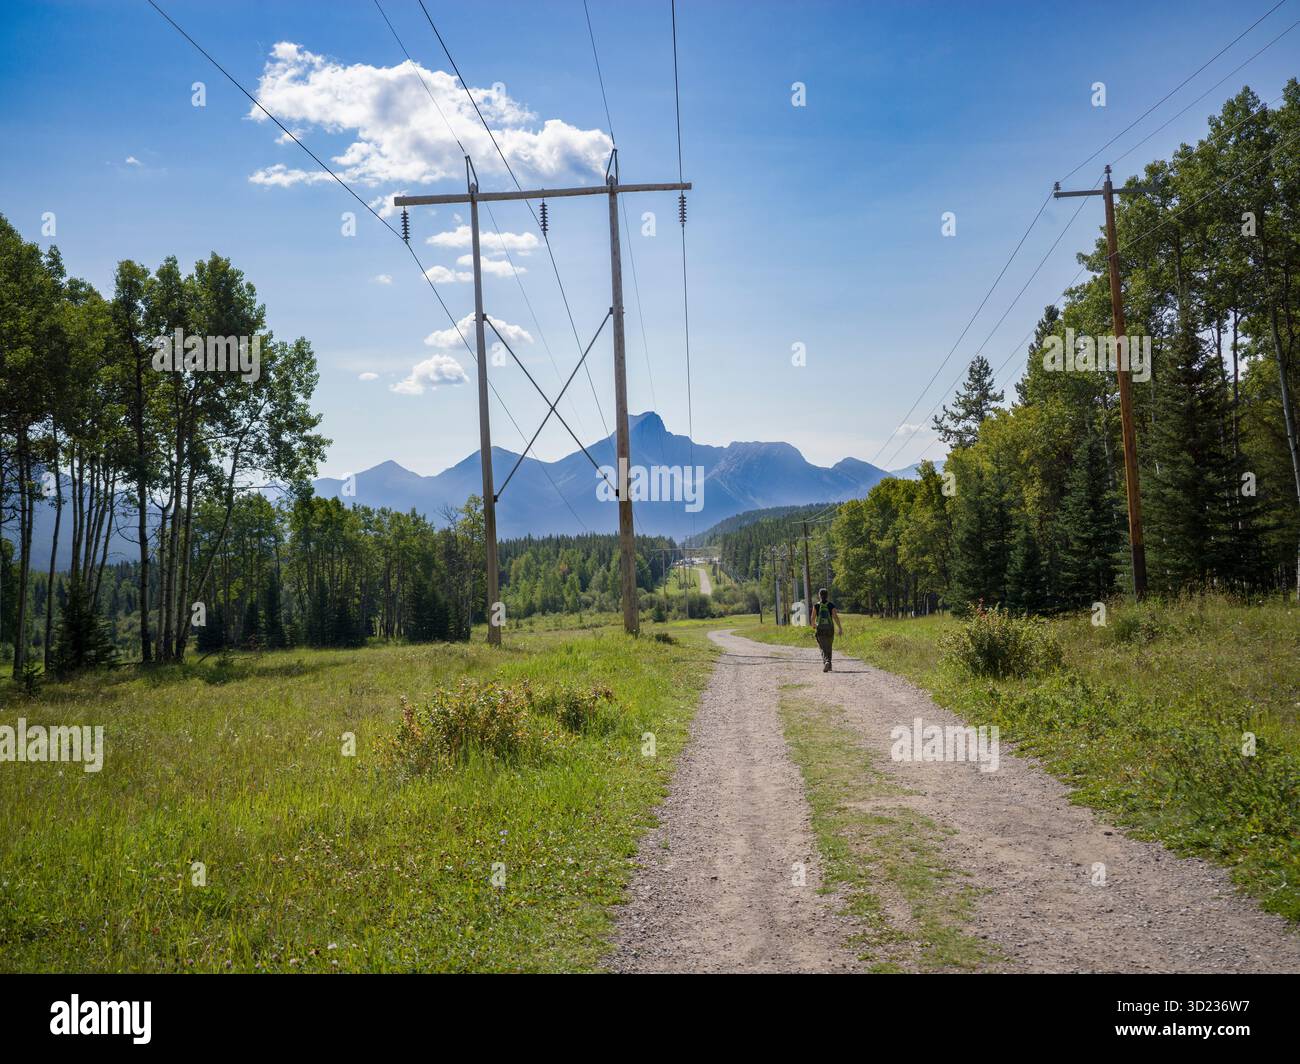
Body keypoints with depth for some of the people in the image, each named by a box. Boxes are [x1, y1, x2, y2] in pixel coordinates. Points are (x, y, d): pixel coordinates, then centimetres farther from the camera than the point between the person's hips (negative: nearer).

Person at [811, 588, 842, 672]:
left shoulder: (816, 605, -2)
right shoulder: (831, 605, -3)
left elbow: (812, 618, -1)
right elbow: (835, 617, -9)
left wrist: (813, 625, 20)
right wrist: (840, 628, -4)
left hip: (820, 629, -1)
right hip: (830, 629, 1)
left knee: (823, 648, -2)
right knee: (828, 647, 18)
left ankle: (826, 662, -27)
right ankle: (828, 665, 27)